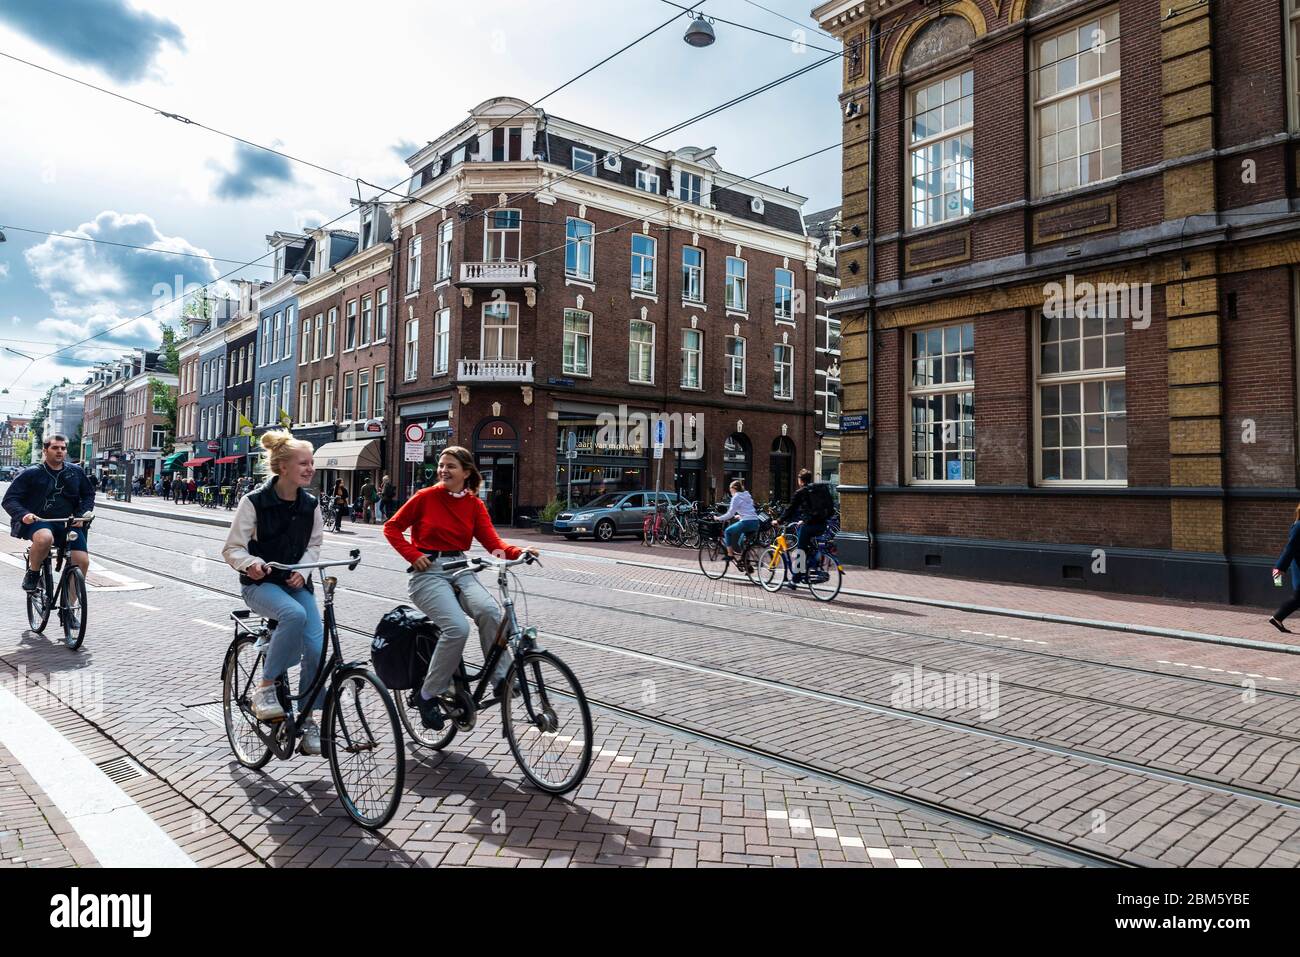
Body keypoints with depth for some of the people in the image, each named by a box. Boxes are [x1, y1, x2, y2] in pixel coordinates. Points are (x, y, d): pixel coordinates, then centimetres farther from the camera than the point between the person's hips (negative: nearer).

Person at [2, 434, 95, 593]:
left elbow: (89, 494, 18)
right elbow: (9, 499, 0)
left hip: (68, 524, 3)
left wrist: (82, 514, 0)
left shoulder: (76, 471, 9)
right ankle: (33, 573, -9)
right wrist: (23, 514, -21)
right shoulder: (30, 474, 1)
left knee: (82, 562, -16)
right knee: (45, 538, -39)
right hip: (38, 521, -3)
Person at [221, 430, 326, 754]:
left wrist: (302, 571, -7)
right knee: (294, 614, -37)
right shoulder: (254, 502, -11)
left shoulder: (310, 504, 1)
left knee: (317, 649, -13)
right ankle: (265, 687, -18)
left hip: (295, 582, 4)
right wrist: (250, 563, -30)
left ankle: (307, 718, 8)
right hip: (260, 583, -4)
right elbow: (232, 549, -8)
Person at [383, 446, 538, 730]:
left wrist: (518, 552, -24)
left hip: (460, 571, 3)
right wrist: (413, 555, -7)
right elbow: (391, 527, 6)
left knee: (489, 610, -30)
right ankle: (429, 695, -8)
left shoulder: (475, 504, 6)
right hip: (428, 572, -3)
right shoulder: (425, 497, 0)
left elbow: (493, 542, -5)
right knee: (457, 627, -27)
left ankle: (502, 679, -15)